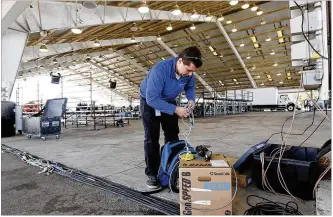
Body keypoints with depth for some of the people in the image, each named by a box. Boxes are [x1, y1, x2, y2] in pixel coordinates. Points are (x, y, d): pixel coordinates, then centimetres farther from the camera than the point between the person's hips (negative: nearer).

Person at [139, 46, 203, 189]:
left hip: (169, 102, 6)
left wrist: (191, 99, -20)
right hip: (149, 101, -5)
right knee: (152, 138, -8)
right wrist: (175, 109, -40)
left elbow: (190, 87, 1)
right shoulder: (160, 69, -38)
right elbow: (152, 98, -39)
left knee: (172, 135, 8)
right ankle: (152, 174, 3)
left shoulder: (188, 73, -20)